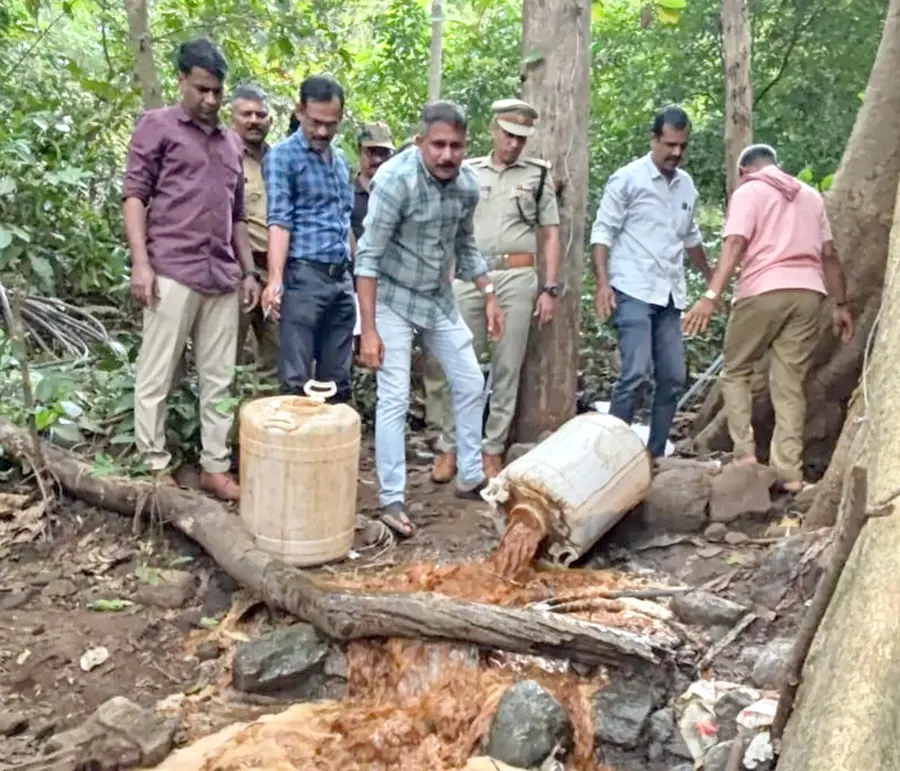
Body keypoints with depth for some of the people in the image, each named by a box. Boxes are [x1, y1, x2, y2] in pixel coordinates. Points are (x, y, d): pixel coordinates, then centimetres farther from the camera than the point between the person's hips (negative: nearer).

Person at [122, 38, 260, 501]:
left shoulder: (231, 143, 21)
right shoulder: (156, 126, 5)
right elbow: (134, 194, -2)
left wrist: (248, 271, 15)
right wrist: (140, 262, -12)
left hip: (222, 276, 5)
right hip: (172, 272, -5)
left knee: (219, 378, 6)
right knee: (156, 375, 0)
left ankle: (215, 466, 13)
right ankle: (154, 467, 9)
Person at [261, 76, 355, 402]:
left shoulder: (340, 160, 17)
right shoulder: (282, 156, -3)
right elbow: (279, 220, -12)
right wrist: (275, 278, -23)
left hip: (341, 277, 6)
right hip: (304, 276, -6)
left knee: (337, 380, 9)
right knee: (297, 380, -4)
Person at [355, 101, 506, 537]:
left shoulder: (468, 185, -5)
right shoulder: (396, 178, -24)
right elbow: (369, 256, -24)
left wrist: (489, 297, 8)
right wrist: (369, 329, -27)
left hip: (439, 297, 6)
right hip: (394, 298, -6)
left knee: (470, 383, 10)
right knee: (395, 397, -10)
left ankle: (471, 477, 25)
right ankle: (392, 500, -1)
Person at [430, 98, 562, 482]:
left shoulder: (538, 174, 8)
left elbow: (550, 235, 7)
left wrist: (550, 288, 0)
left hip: (516, 277, -1)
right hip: (469, 277, 1)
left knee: (507, 368, 3)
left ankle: (493, 451, 13)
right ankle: (449, 447, 11)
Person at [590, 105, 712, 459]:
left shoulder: (686, 184, 15)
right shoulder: (627, 179, -3)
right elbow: (602, 232, -5)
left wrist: (711, 276, 35)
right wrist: (602, 282, -16)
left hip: (670, 295, 7)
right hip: (633, 292, -7)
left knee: (673, 377, 5)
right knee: (636, 372, -17)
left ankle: (655, 454, 14)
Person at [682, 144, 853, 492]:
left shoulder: (748, 191, 6)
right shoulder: (810, 195, 23)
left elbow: (735, 245, -10)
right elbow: (828, 254, 18)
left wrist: (711, 297, -19)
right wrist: (840, 304, 21)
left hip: (763, 291, -4)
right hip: (808, 293, 5)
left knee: (735, 372, 12)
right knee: (790, 383, 6)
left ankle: (745, 455, 2)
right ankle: (789, 470, 3)